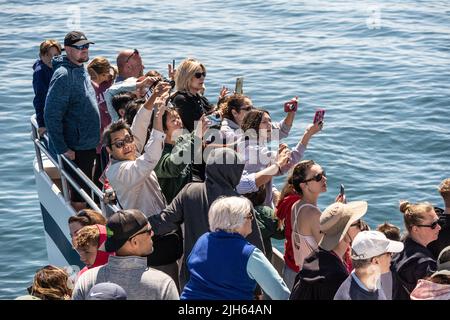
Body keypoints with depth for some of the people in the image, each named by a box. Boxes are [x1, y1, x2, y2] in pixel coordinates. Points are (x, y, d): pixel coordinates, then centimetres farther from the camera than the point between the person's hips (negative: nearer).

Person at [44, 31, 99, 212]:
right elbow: (51, 115, -23)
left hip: (88, 144, 9)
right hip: (76, 148, -9)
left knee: (85, 192, 19)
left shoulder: (81, 70, 10)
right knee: (79, 198, -2)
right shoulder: (63, 76, -19)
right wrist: (62, 149, -22)